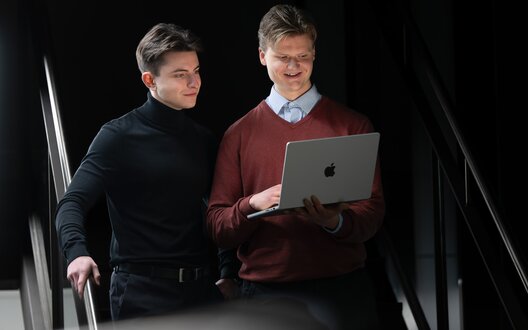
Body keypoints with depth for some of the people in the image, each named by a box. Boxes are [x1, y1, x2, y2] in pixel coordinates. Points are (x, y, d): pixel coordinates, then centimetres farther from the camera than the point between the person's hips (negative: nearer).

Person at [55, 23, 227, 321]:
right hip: (142, 292, -5)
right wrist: (77, 252, -31)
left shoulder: (204, 140, 13)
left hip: (203, 288, 5)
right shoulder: (120, 136, -4)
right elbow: (73, 202, -12)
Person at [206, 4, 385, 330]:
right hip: (266, 289, 1)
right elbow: (217, 227, 5)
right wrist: (252, 204, -15)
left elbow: (372, 214, 1)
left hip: (341, 289, 0)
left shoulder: (353, 125, 6)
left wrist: (336, 221, -20)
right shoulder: (239, 134, 8)